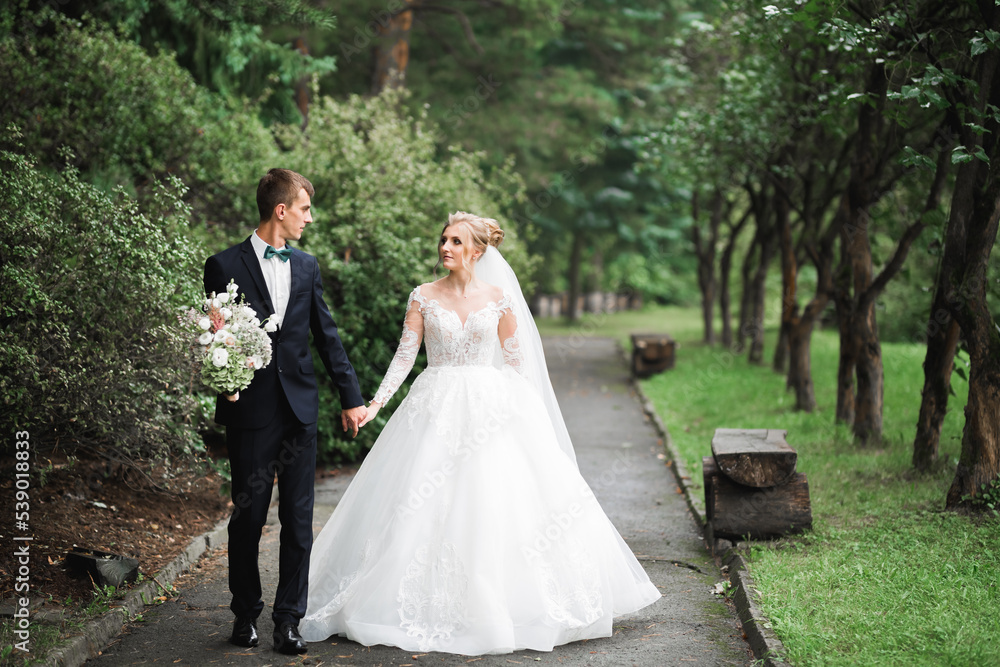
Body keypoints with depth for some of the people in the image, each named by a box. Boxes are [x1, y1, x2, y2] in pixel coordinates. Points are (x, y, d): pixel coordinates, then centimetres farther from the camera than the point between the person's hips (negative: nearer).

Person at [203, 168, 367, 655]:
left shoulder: (306, 267, 10)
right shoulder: (226, 266, -2)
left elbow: (327, 336, 13)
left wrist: (351, 397, 12)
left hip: (300, 408, 4)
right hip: (251, 410, -3)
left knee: (299, 519, 3)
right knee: (248, 516, 6)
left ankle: (289, 617, 12)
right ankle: (246, 614, 21)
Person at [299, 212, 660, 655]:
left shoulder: (499, 298, 3)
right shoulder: (424, 297, 3)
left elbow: (516, 362, 6)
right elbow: (405, 355, 1)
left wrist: (527, 414, 3)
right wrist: (375, 403, -9)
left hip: (490, 409, 0)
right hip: (436, 411, 0)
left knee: (494, 503, -4)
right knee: (427, 507, -3)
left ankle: (493, 604, 10)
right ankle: (429, 607, 8)